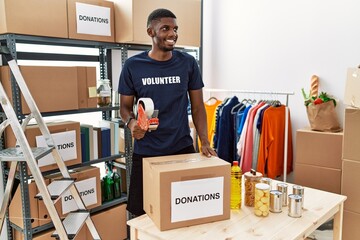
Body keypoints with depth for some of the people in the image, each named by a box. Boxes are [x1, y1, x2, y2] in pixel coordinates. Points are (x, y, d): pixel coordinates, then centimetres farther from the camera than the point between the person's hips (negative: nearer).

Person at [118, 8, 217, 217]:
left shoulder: (188, 63, 0)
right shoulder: (133, 66, -3)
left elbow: (198, 107, 3)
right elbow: (125, 107, 4)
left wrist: (205, 141, -9)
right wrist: (131, 122, -18)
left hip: (182, 148, 1)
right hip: (146, 151, 0)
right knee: (143, 212, 10)